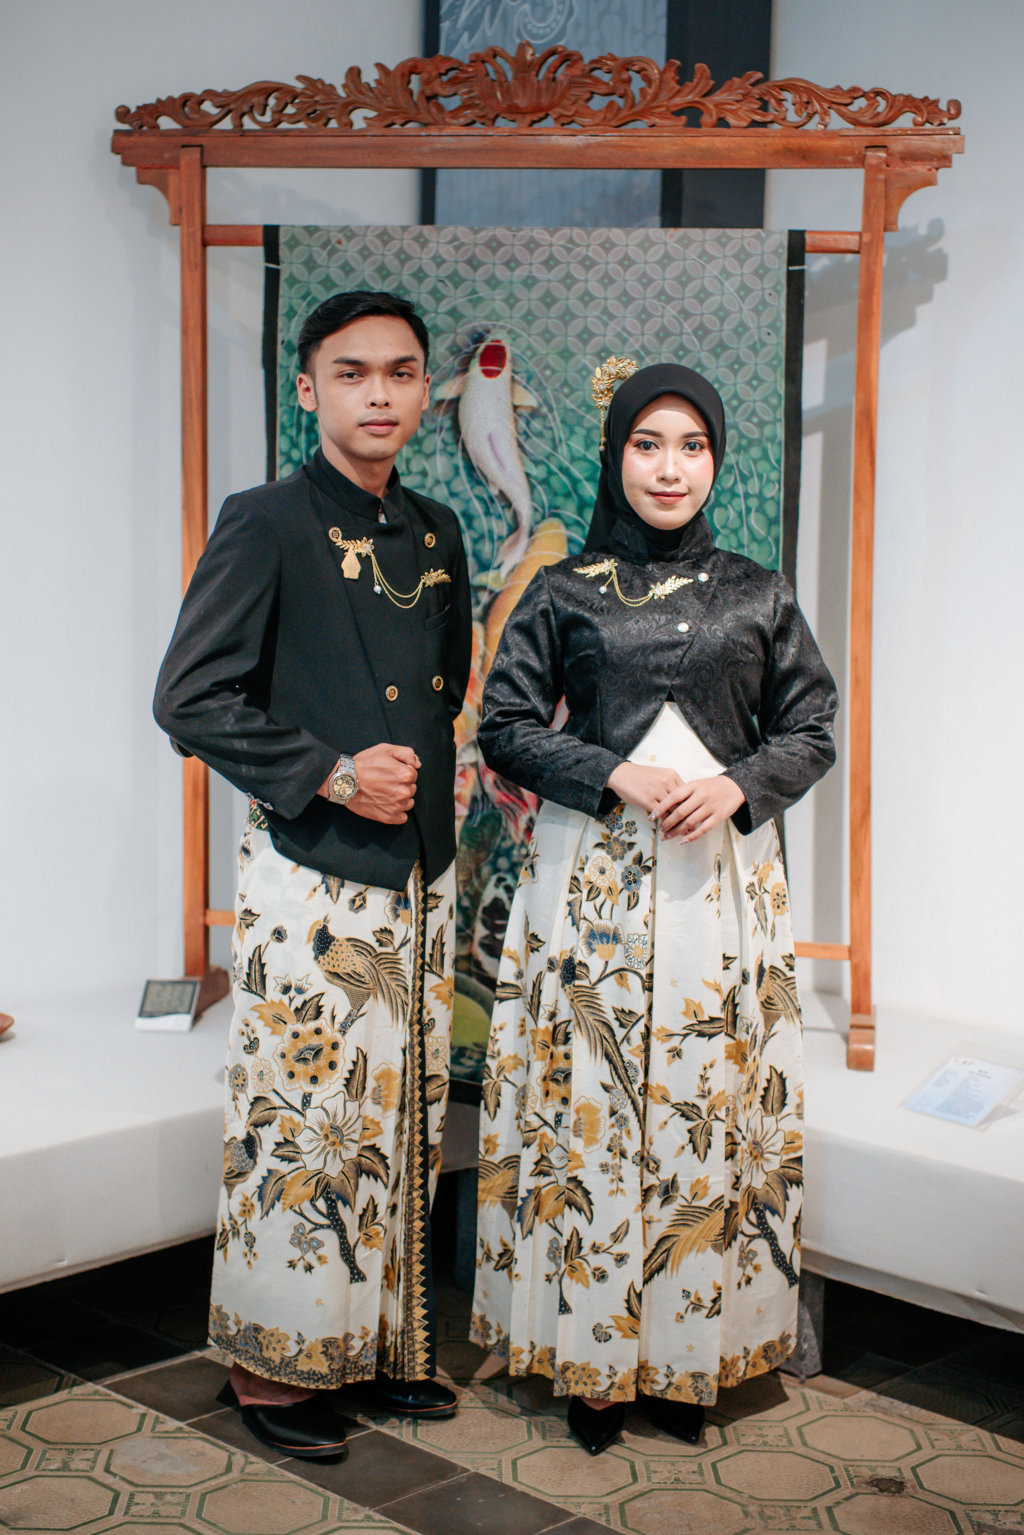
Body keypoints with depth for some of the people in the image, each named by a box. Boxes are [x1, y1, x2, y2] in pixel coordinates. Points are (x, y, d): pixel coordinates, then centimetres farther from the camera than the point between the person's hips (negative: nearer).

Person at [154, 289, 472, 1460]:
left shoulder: (436, 534, 12)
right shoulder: (266, 526, -7)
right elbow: (189, 697, -11)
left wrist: (428, 774, 5)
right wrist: (332, 774, -14)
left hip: (420, 874, 6)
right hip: (309, 877, -6)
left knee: (404, 1113, 12)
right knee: (300, 1119, -1)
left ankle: (381, 1342, 27)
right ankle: (271, 1361, 15)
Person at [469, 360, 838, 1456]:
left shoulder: (755, 594, 9)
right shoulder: (562, 593, 5)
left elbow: (811, 729, 10)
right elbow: (505, 729, 3)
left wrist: (738, 787, -9)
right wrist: (616, 777, -11)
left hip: (723, 879, 1)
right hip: (591, 875, -1)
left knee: (712, 1102, 2)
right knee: (586, 1105, -1)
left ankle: (688, 1358, 15)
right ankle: (592, 1359, 12)